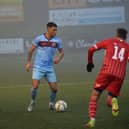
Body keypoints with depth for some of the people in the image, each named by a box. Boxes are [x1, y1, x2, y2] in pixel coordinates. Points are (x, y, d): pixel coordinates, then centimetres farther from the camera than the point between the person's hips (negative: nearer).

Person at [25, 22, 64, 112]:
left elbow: (62, 52, 12)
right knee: (35, 86, -16)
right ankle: (32, 102, 10)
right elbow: (31, 50, 5)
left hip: (50, 68, 3)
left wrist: (58, 58, -9)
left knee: (54, 88, 0)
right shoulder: (39, 39, -7)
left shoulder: (57, 41, 0)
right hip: (38, 67, -3)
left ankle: (51, 104, 26)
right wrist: (28, 62, 1)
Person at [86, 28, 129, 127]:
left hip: (107, 72, -1)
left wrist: (90, 62, 31)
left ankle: (92, 120, -8)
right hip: (120, 76, 2)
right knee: (109, 102, 13)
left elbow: (91, 49, 16)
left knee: (95, 95, 9)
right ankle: (114, 100, -24)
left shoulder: (109, 41, 17)